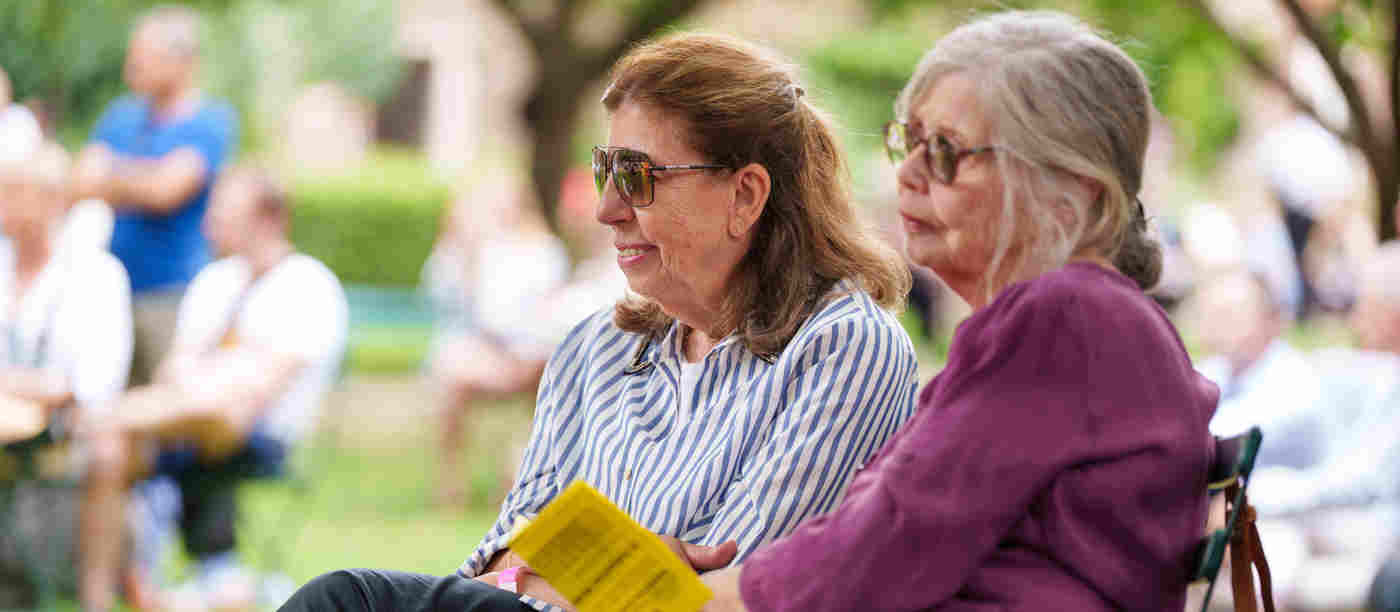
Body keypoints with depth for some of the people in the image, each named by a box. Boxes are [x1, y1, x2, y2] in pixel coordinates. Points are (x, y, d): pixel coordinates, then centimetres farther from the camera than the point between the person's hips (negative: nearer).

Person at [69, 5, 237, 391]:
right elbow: (81, 185, 4)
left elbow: (166, 191, -17)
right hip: (115, 287, 6)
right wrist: (142, 179, -10)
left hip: (173, 295, -6)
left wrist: (112, 180, -1)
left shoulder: (212, 123, -6)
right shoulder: (122, 117, 14)